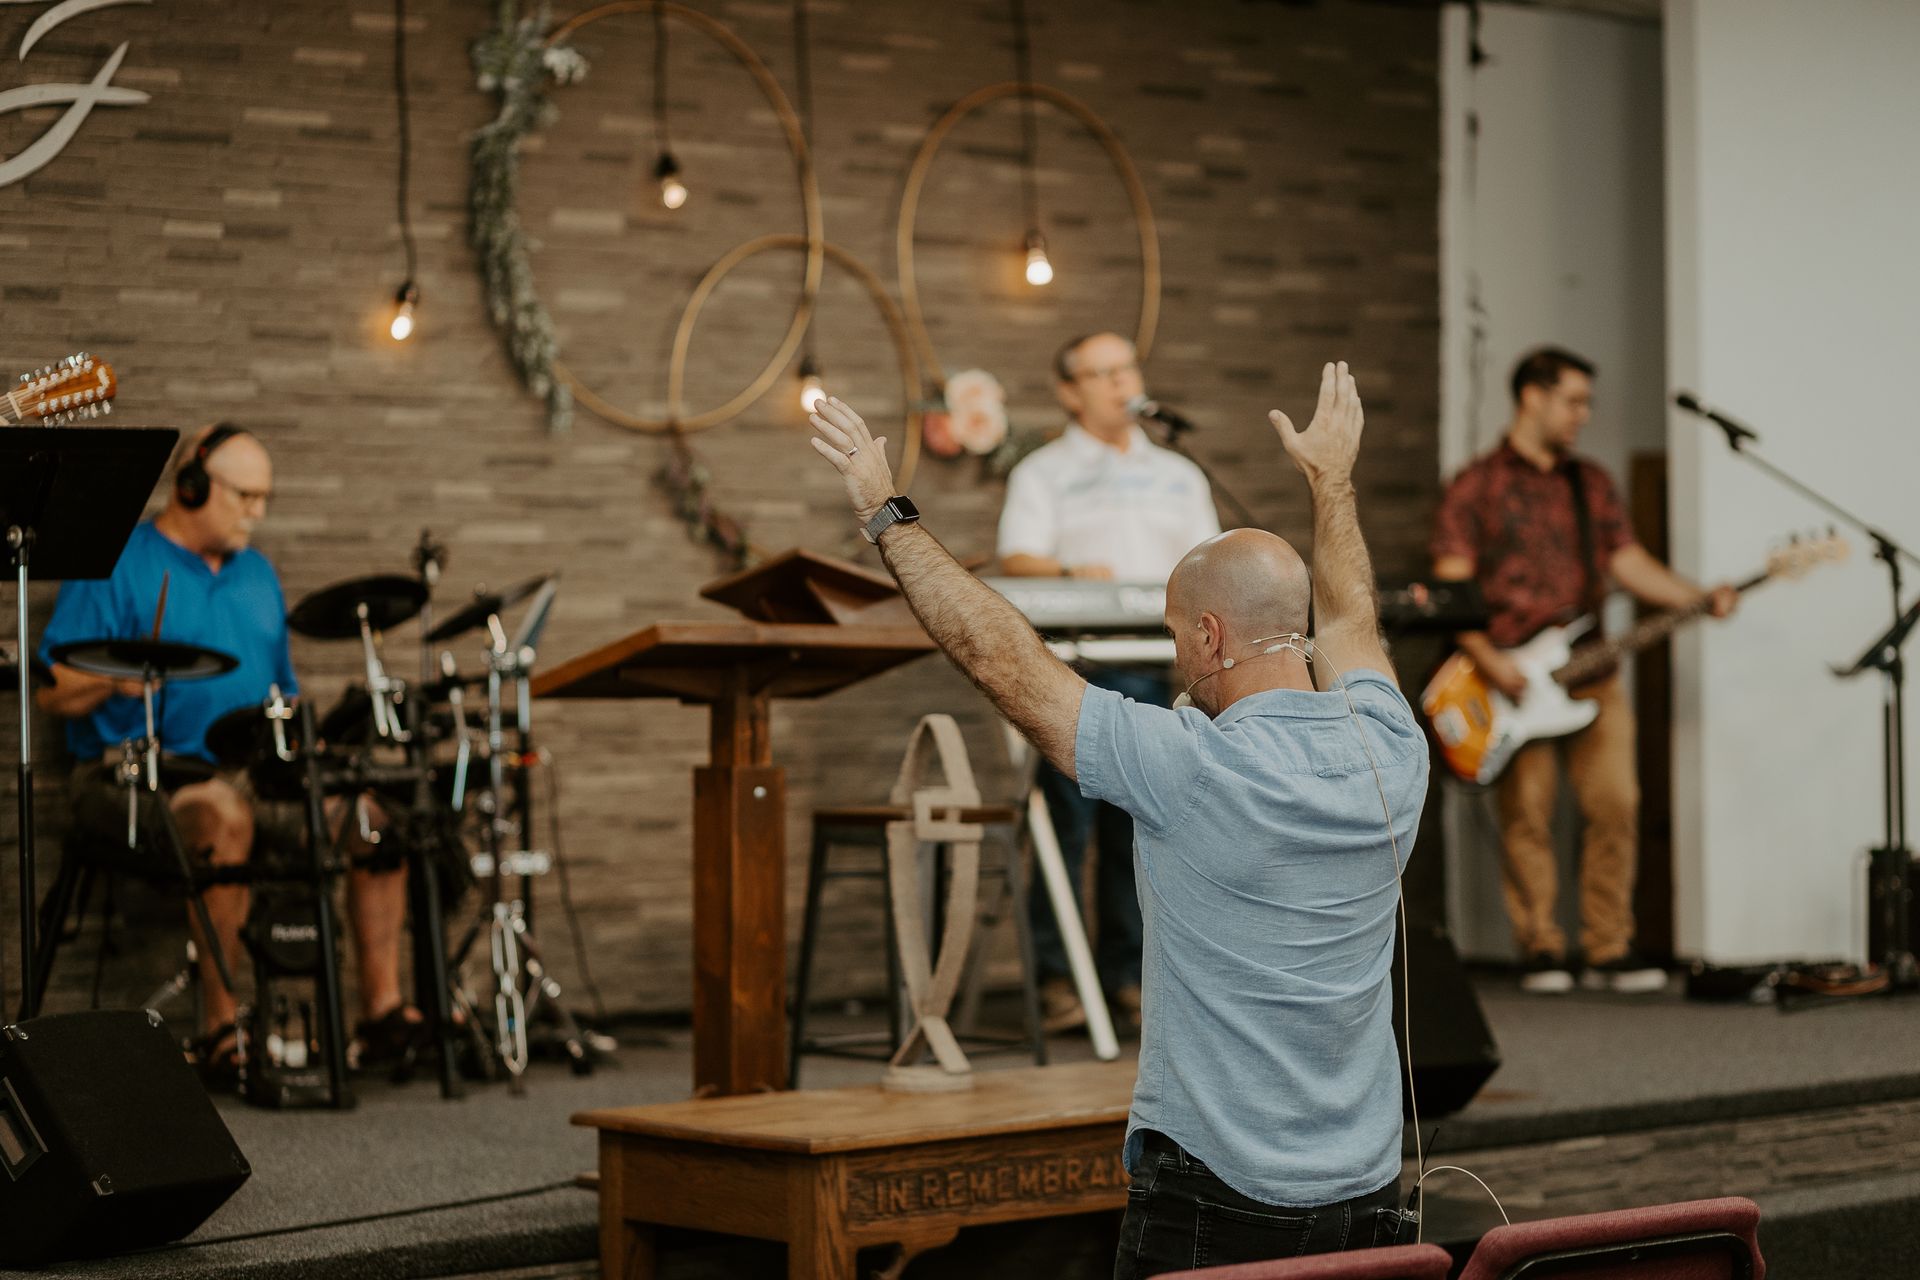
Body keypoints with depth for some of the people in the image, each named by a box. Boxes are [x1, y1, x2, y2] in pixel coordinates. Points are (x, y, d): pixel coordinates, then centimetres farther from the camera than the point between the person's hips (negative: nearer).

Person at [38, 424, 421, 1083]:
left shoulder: (256, 574, 20)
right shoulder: (115, 567, -3)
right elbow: (52, 690, -10)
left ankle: (383, 1007, -11)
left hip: (256, 773, 7)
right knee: (224, 815, -38)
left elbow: (281, 690, 26)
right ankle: (219, 1026, -31)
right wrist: (115, 679, -29)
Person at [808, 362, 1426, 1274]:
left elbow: (998, 654, -10)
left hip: (1214, 1196, -6)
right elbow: (1351, 619, 23)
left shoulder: (1195, 770, -17)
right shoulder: (1390, 755, 0)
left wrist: (887, 516, 1)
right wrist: (1332, 480, 41)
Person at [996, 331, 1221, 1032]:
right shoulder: (1042, 473, 9)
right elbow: (1017, 561, -6)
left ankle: (1126, 976, 9)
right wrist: (1072, 574, -26)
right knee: (1067, 820, -8)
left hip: (1159, 668, 4)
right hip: (1074, 672, -4)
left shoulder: (1179, 474, 22)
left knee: (1140, 823, 3)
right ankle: (1056, 979, -5)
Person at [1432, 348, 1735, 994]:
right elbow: (1451, 587, -5)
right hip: (1511, 675, -4)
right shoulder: (1477, 485, 1)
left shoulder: (1592, 482, 17)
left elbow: (1628, 562, 13)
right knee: (1526, 814, -4)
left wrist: (1700, 597, -3)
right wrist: (1490, 662, -17)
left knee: (1616, 804, -3)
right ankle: (1542, 950, 5)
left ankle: (1609, 948, 5)